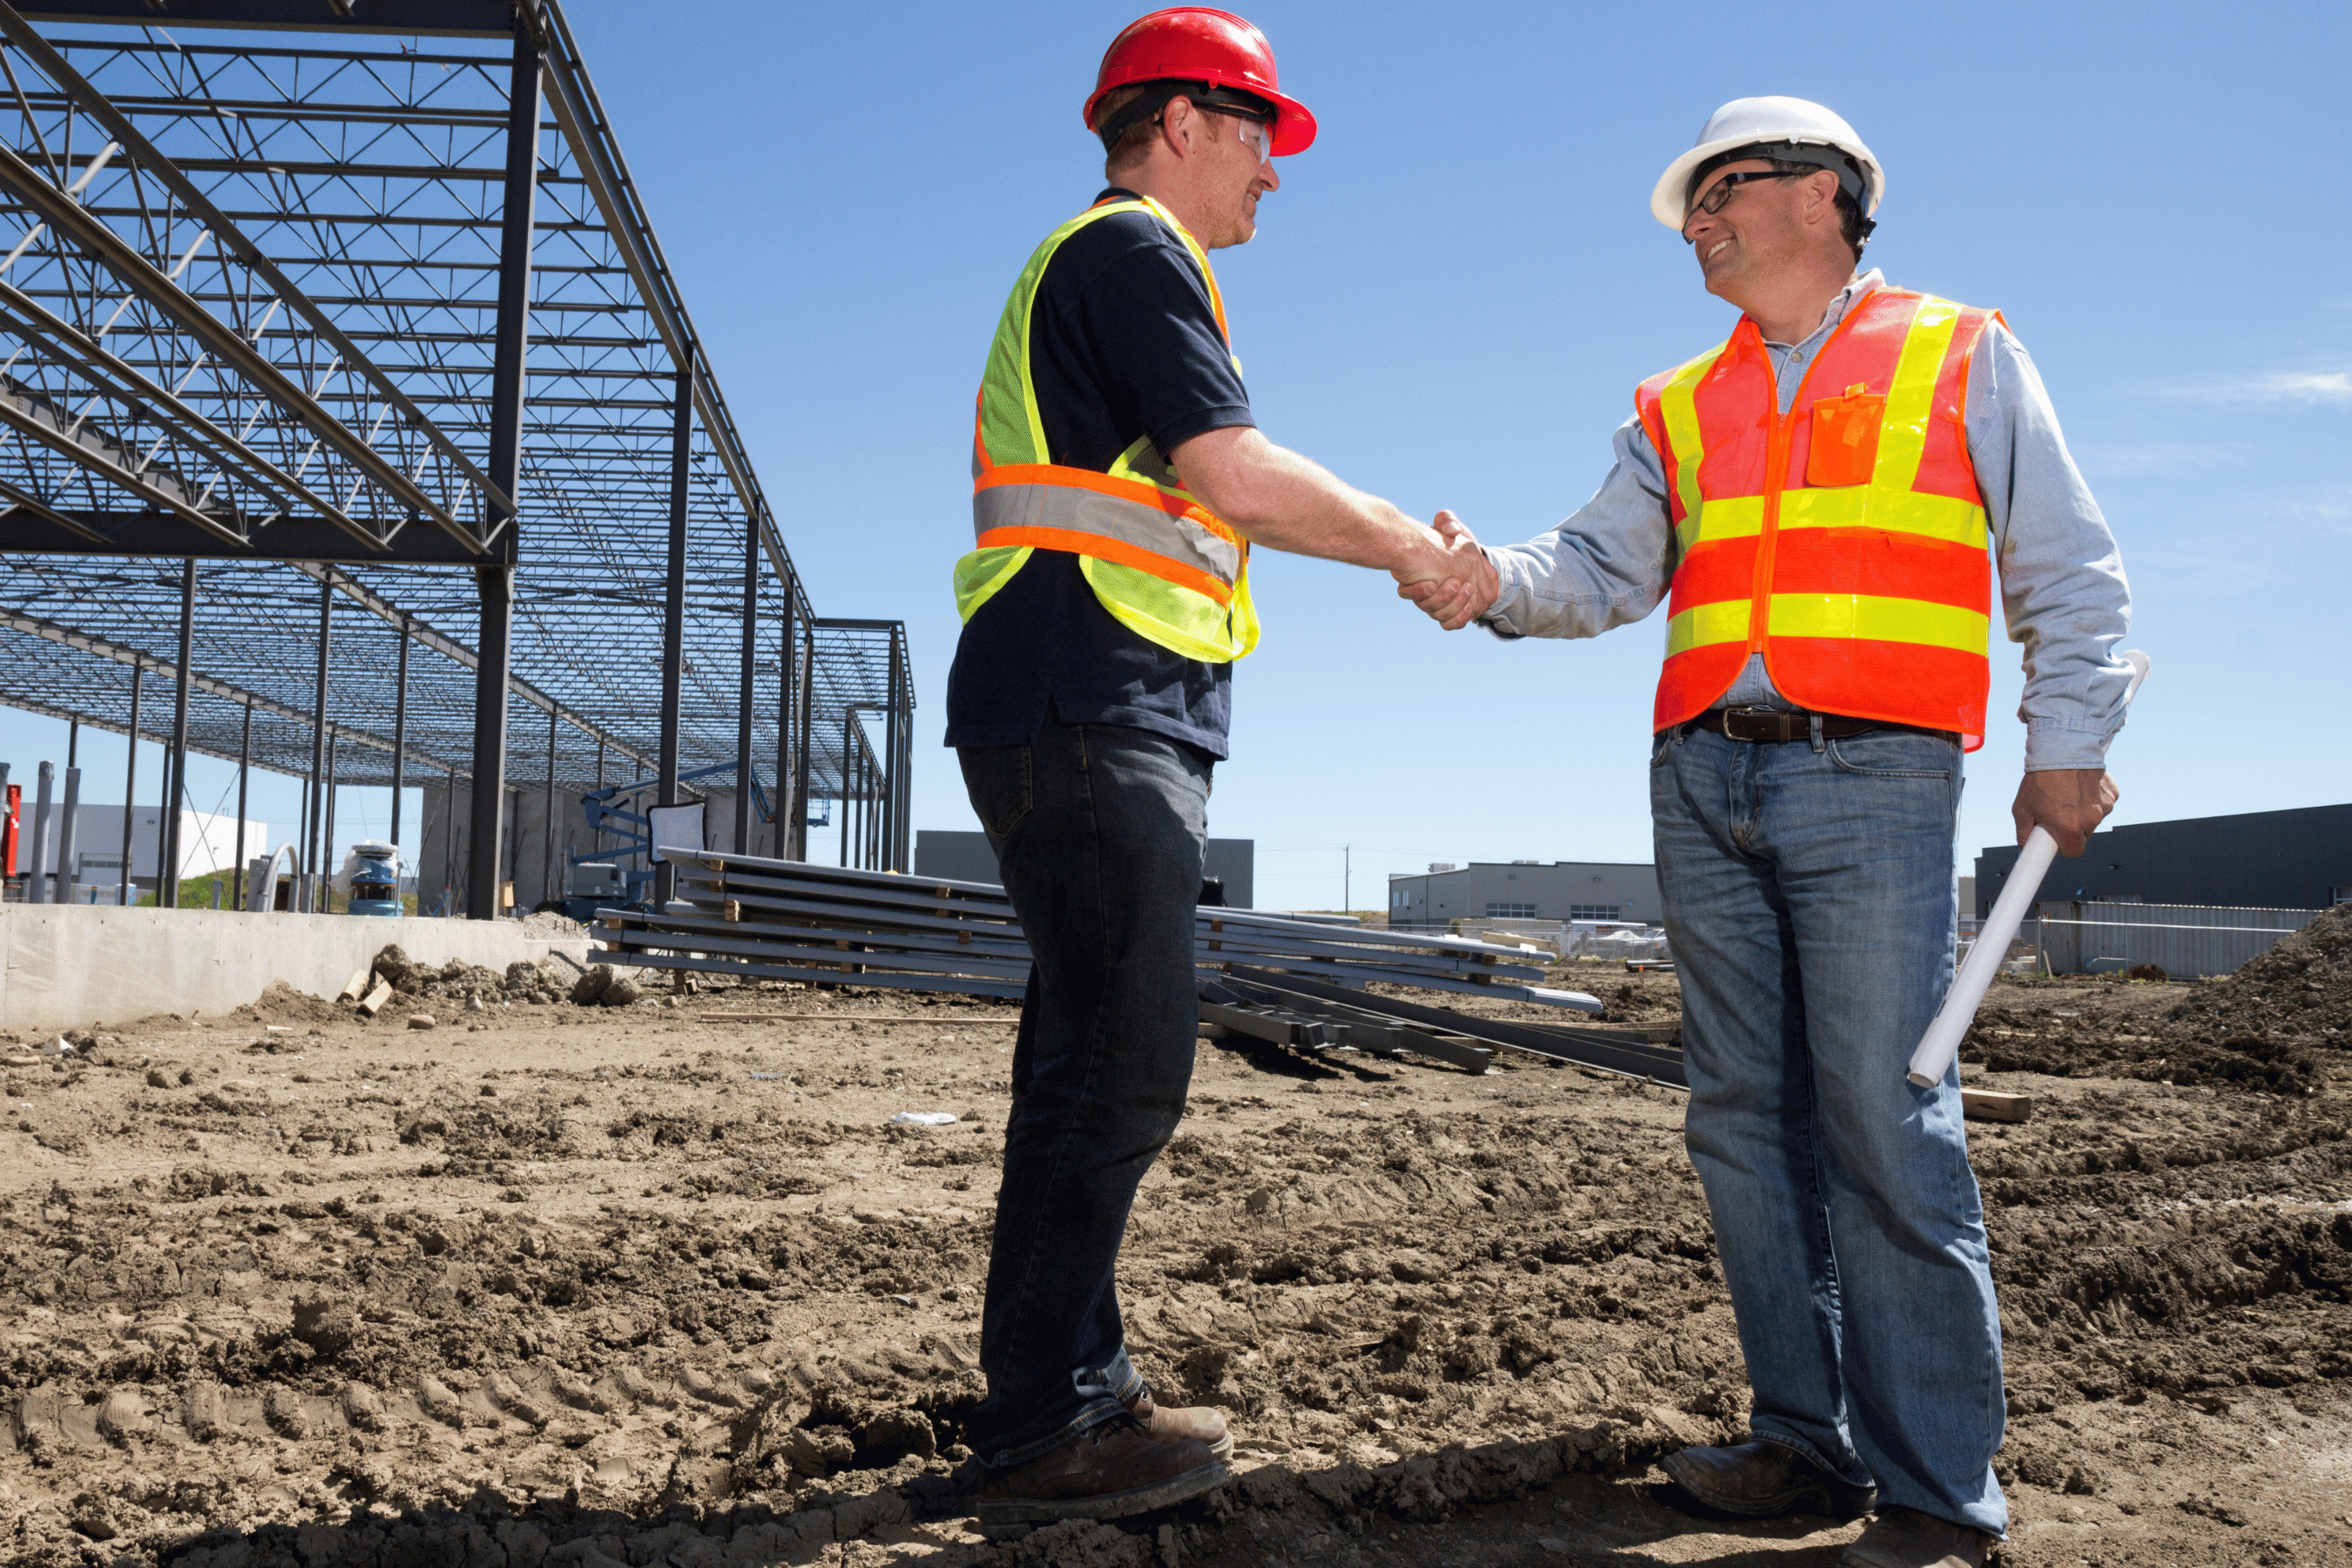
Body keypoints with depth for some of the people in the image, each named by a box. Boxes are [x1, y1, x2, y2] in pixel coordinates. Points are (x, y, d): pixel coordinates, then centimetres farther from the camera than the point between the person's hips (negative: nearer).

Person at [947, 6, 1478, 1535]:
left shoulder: (1123, 266, 29)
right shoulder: (1130, 250, -4)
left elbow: (1195, 502, 28)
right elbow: (1231, 468, -15)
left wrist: (1395, 535, 23)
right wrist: (1409, 546, -4)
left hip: (1112, 730, 11)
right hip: (1091, 712, -11)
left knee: (1099, 1067, 12)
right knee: (1119, 1071, -10)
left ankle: (1082, 1393, 20)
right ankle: (1041, 1437, -3)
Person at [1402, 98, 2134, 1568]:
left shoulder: (1964, 356, 11)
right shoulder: (1679, 409, 20)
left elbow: (2070, 573, 8)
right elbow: (1607, 568, 8)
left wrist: (2066, 747, -3)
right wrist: (1495, 580, -12)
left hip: (1871, 782, -4)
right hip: (1707, 785, 5)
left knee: (1887, 1125, -10)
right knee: (1748, 1121, 5)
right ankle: (1809, 1440, 15)